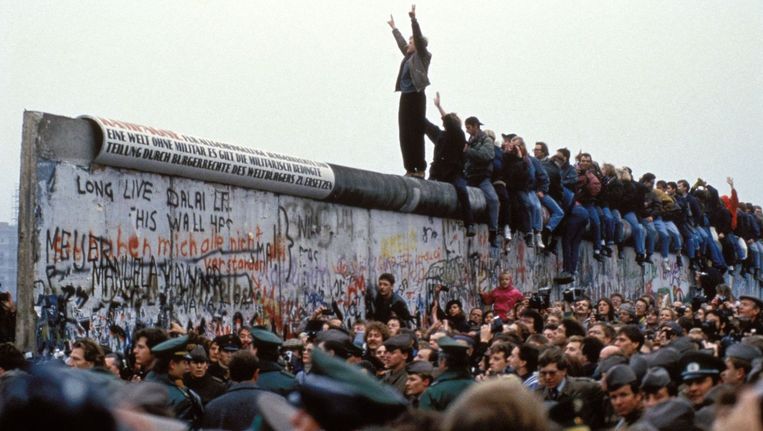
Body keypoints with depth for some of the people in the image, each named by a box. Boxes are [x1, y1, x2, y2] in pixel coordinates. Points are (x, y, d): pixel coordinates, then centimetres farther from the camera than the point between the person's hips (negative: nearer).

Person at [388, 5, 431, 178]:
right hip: (405, 98, 8)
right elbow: (401, 42, 33)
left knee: (416, 134, -9)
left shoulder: (422, 56, -1)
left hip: (416, 97, -8)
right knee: (405, 135, 4)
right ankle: (410, 169, 6)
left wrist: (413, 18, -19)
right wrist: (393, 27, 45)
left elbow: (418, 37, -13)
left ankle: (420, 169, -8)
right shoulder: (409, 56, 17)